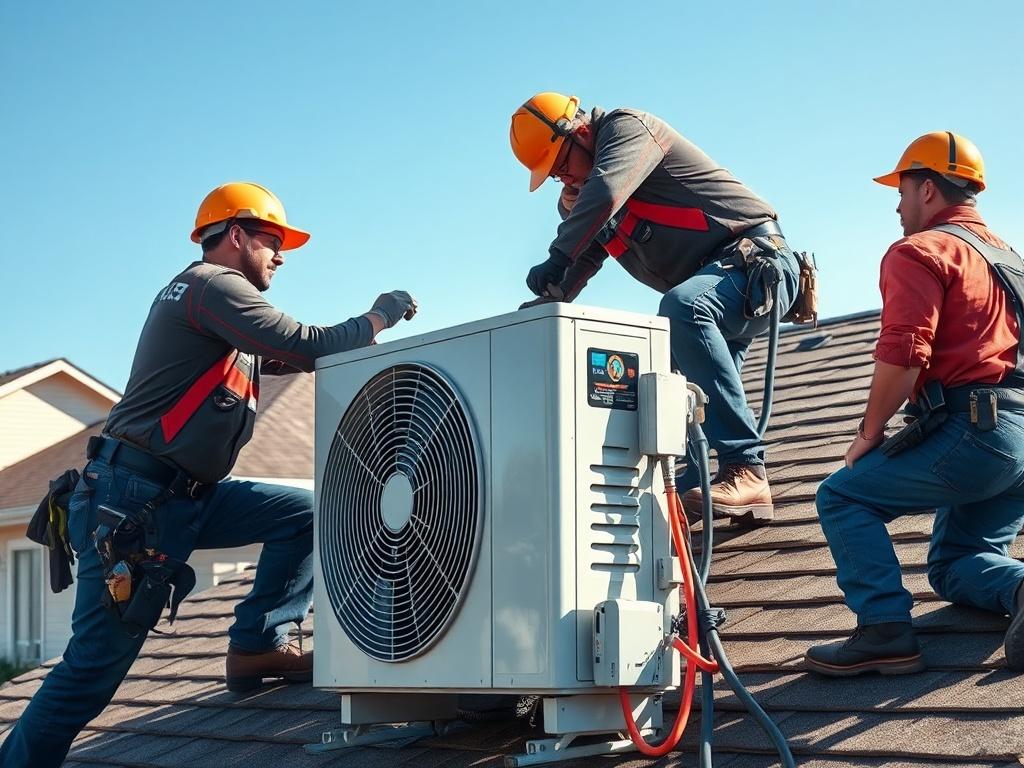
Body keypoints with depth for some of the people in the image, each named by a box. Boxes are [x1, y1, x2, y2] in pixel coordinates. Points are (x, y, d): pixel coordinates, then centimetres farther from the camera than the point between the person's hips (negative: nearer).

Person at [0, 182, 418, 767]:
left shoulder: (220, 298, 20)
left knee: (306, 512, 3)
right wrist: (381, 315, -1)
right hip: (134, 497, -10)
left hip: (185, 498, 10)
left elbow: (292, 358, 22)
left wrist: (376, 324, 13)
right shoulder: (212, 283, -10)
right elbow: (310, 347, -16)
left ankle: (258, 646, 1)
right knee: (97, 663, -9)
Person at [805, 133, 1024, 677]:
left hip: (975, 429, -8)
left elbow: (902, 358, -15)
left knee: (842, 497, 3)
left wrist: (870, 433, -3)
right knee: (953, 566, 19)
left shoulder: (919, 251, -3)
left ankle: (885, 630, -12)